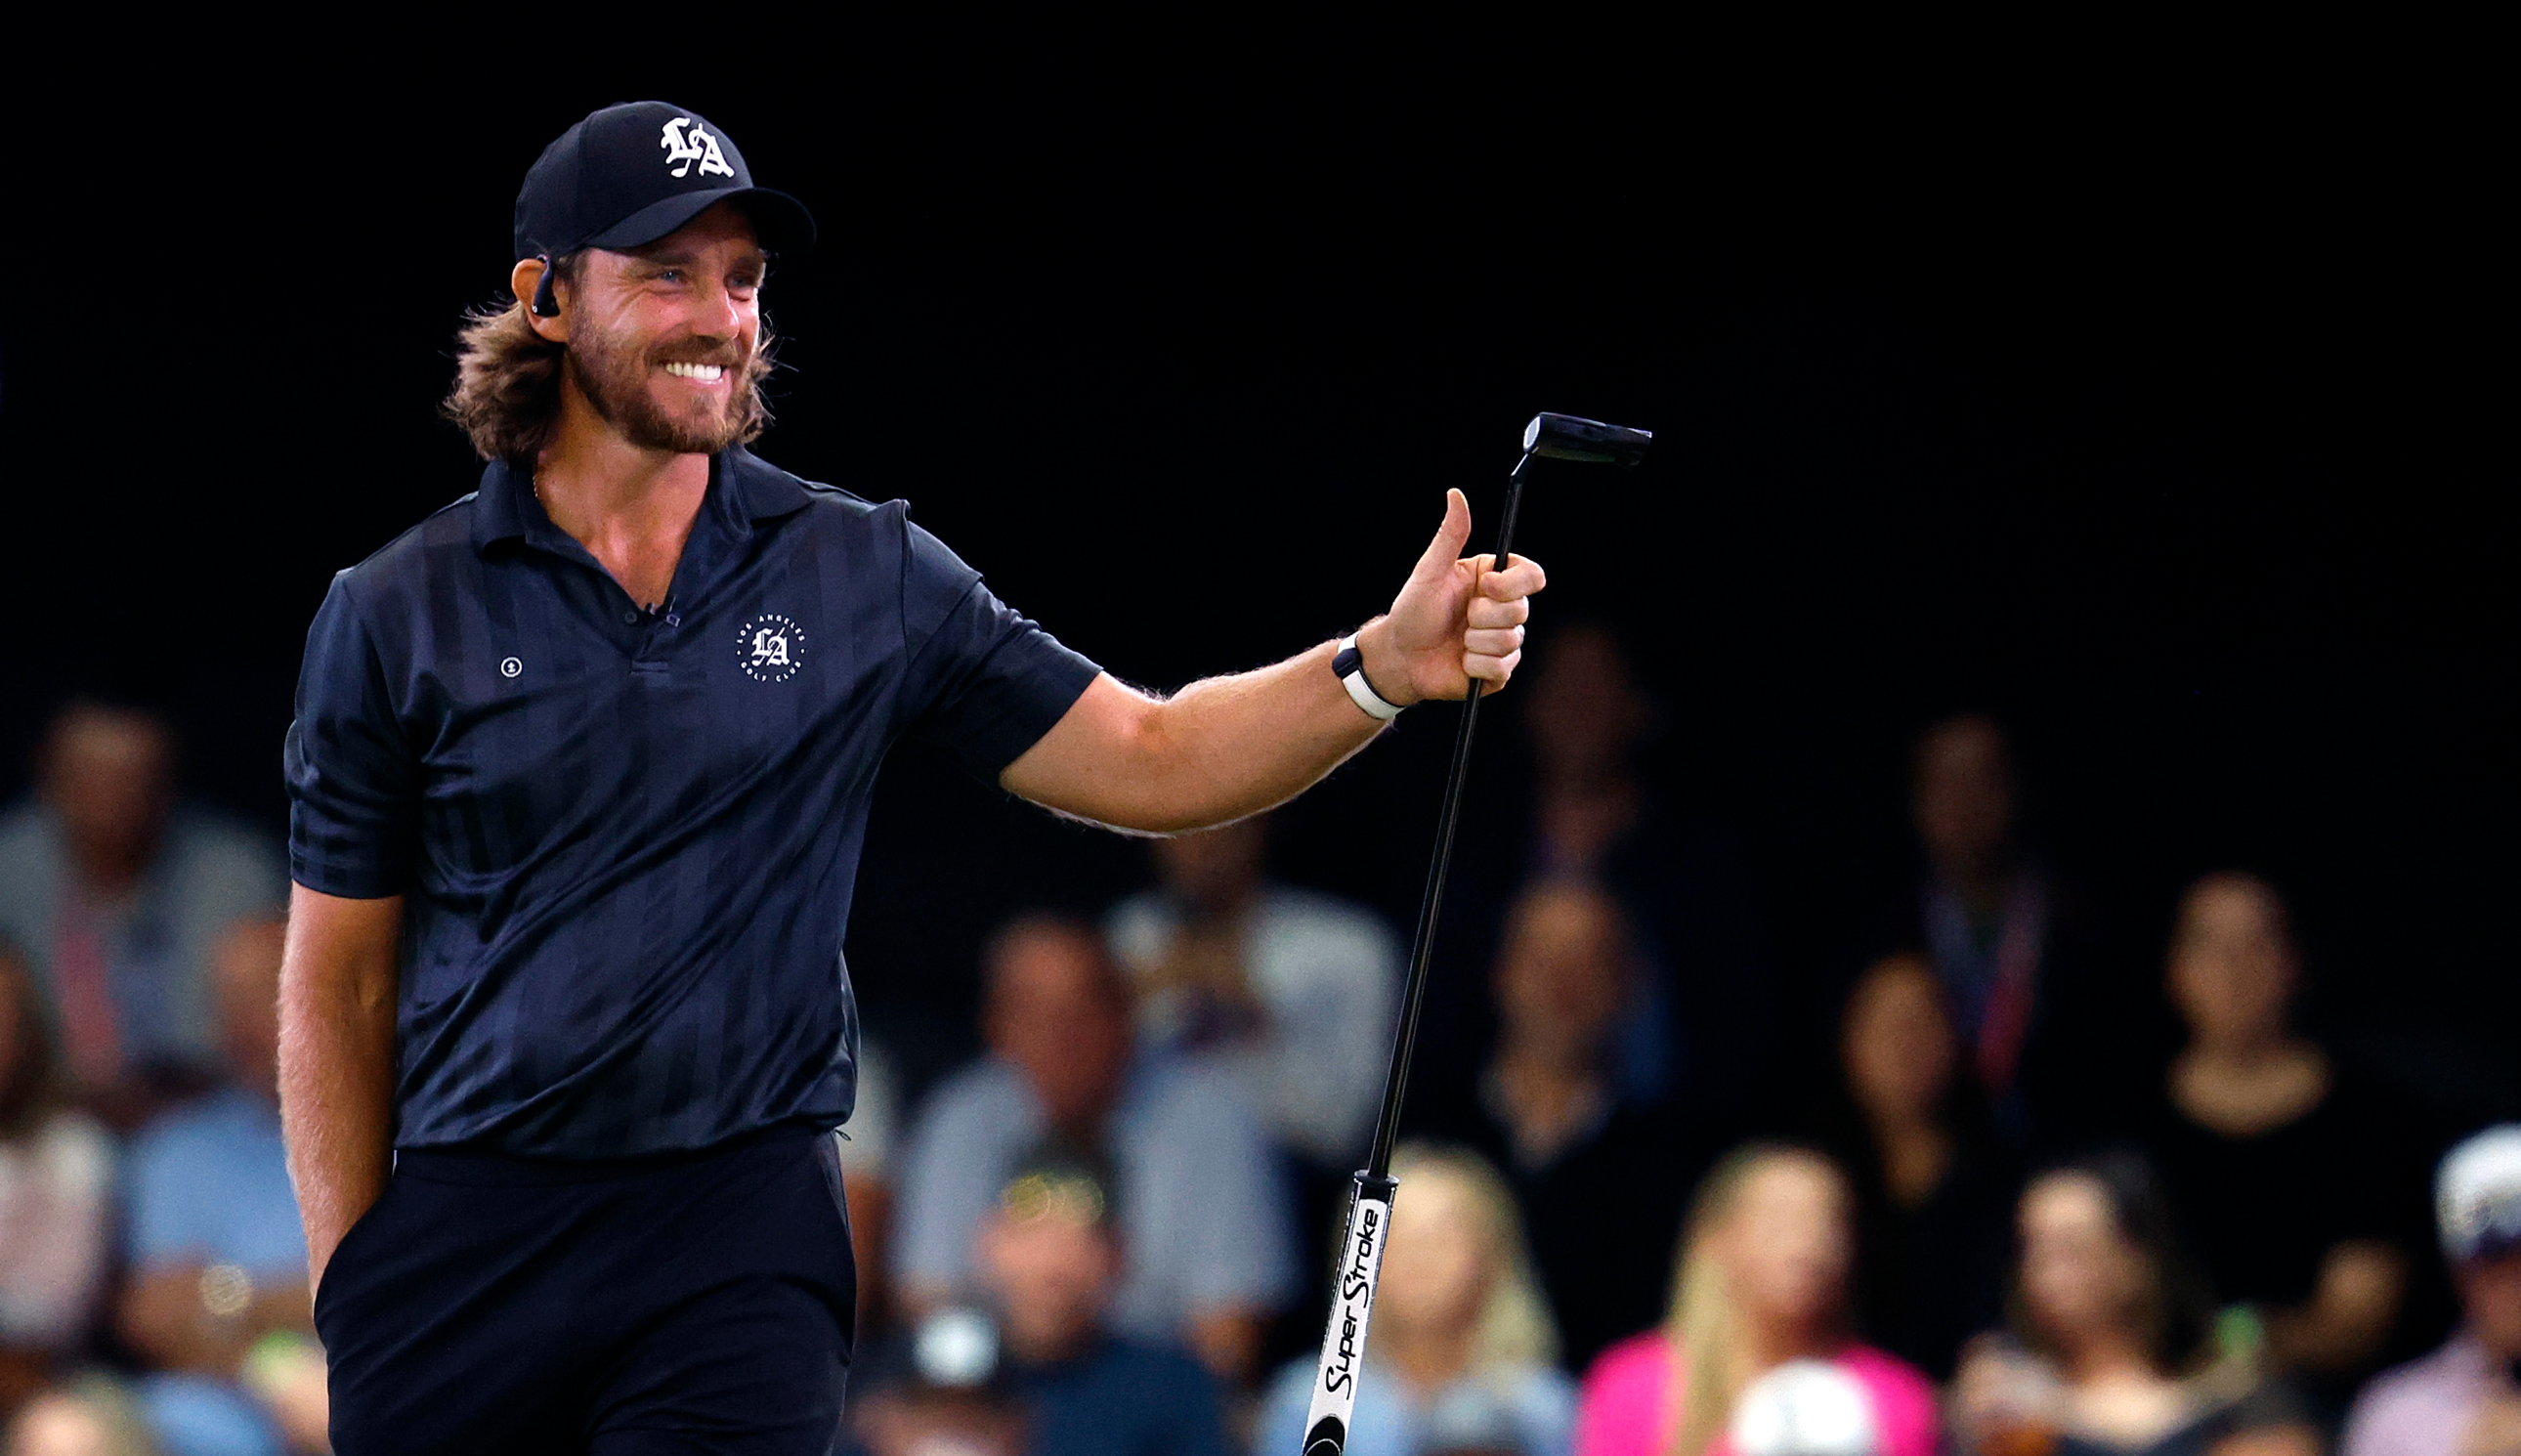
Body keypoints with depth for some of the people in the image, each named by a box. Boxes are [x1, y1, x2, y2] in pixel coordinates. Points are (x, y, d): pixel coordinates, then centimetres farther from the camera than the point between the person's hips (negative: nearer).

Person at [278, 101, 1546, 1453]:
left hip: (739, 1249, 0)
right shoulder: (395, 616, 3)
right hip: (462, 1237, 0)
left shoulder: (865, 574, 6)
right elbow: (338, 984, 6)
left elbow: (1149, 760, 6)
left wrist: (1384, 668, -9)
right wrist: (347, 1289, 1)